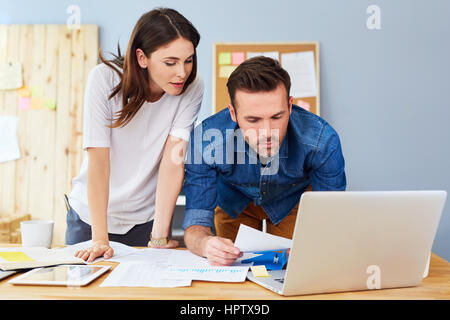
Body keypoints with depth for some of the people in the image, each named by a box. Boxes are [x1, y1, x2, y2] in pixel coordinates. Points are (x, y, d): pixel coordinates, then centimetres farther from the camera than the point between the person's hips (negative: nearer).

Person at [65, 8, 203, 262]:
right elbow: (98, 159, -23)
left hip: (146, 217, 0)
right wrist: (99, 238, -28)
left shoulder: (193, 87, -17)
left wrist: (159, 237, -25)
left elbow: (174, 158, -21)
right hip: (91, 213, 0)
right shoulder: (104, 78, -20)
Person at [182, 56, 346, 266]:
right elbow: (196, 220, -29)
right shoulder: (205, 140, -35)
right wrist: (205, 244, -54)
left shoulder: (322, 140, -35)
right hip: (233, 200, -1)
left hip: (295, 198, 2)